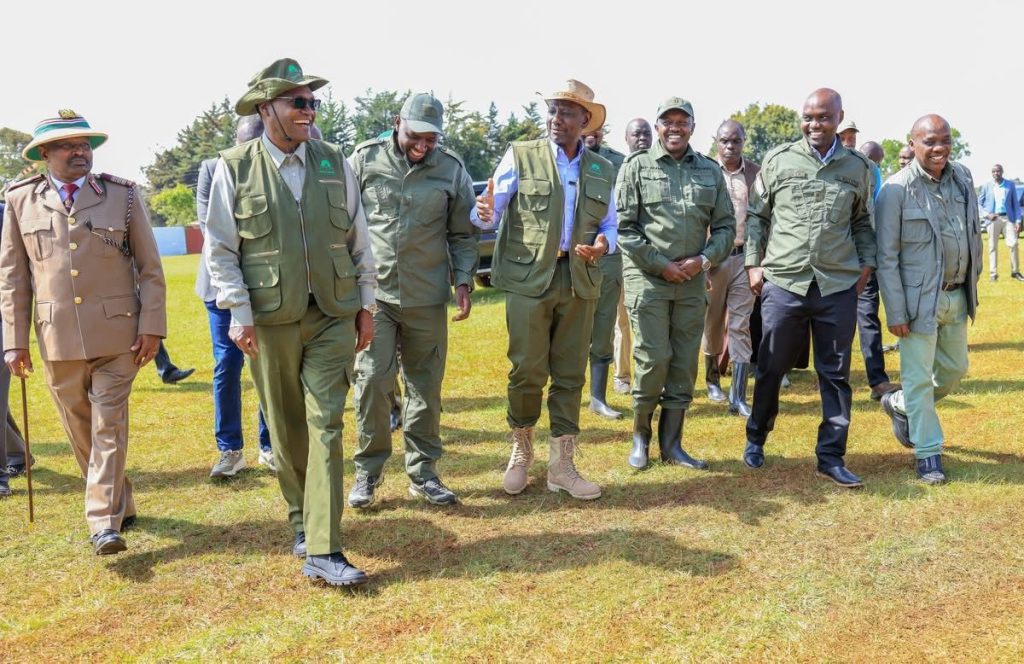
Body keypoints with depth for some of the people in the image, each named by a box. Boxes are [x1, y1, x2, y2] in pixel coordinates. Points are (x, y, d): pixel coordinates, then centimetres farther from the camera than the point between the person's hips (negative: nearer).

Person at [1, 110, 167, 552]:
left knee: (109, 427, -3)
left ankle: (105, 523, 1)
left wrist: (151, 327, -4)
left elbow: (150, 268, 2)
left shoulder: (123, 194, 2)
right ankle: (118, 503, 30)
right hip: (57, 339, 2)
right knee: (80, 431, 12)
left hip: (116, 333, -2)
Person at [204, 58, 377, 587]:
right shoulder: (234, 167, -2)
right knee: (286, 429, 10)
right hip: (270, 319, -1)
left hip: (332, 315, 1)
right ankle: (301, 519, 31)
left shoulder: (334, 162, 6)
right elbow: (220, 249, -1)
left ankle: (322, 550, -3)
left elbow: (358, 239, 11)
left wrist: (366, 303, 9)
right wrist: (239, 314, -8)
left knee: (326, 427, -5)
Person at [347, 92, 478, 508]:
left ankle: (422, 473, 21)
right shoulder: (365, 159, 1)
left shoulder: (451, 169, 3)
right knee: (372, 381, -4)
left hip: (427, 298, 1)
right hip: (373, 292, -1)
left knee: (426, 386, 8)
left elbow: (462, 234, 9)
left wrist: (463, 282, 0)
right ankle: (368, 471, 14)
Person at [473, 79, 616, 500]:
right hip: (529, 279, -3)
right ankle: (521, 450, 22)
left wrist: (602, 244, -7)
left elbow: (609, 225, 15)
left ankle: (561, 465, 18)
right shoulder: (520, 156, 2)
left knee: (570, 375, 7)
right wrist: (484, 213, -27)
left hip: (579, 282, 3)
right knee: (527, 372, -2)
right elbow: (491, 213, -3)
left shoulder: (601, 170, 11)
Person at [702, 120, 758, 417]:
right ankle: (712, 378, 33)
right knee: (712, 323, 12)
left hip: (745, 256, 1)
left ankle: (738, 397, 1)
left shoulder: (756, 173, 4)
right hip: (713, 256, -1)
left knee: (742, 327, -1)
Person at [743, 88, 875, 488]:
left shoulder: (857, 167, 8)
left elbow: (863, 221, 17)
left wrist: (866, 263, 6)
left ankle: (831, 456, 17)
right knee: (771, 368, 9)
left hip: (839, 286, 2)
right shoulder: (778, 160, 2)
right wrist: (754, 263, 0)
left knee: (835, 374, 6)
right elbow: (756, 215, 7)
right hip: (783, 282, -1)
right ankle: (756, 437, 30)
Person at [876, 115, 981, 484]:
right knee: (919, 378, 3)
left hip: (957, 297, 6)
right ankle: (928, 453, 16)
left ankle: (900, 405, 42)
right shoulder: (897, 189, -14)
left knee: (955, 368, 19)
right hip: (919, 299, -6)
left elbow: (974, 236, 14)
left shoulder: (963, 180, 4)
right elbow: (886, 257, -13)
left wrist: (973, 285, 13)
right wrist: (895, 312, -15)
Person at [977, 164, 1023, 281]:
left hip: (1008, 218, 0)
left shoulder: (1010, 185, 7)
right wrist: (986, 214, -9)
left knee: (1013, 244, -7)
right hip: (993, 219, 0)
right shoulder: (986, 186, 5)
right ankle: (993, 273, 7)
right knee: (993, 246, 3)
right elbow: (979, 203, 6)